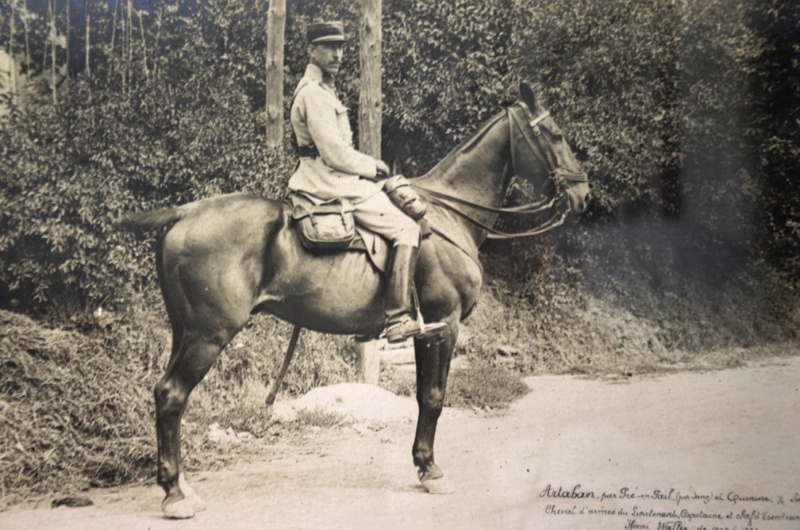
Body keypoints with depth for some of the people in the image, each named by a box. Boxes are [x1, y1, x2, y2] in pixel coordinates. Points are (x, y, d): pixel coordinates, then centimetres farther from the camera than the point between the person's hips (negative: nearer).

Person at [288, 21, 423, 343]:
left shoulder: (320, 89, 17)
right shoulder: (314, 94, -17)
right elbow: (335, 153, -21)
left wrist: (368, 164, 11)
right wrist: (371, 166, -6)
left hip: (331, 180, 11)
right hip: (333, 185, -11)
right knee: (406, 229, -14)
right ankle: (398, 318, -15)